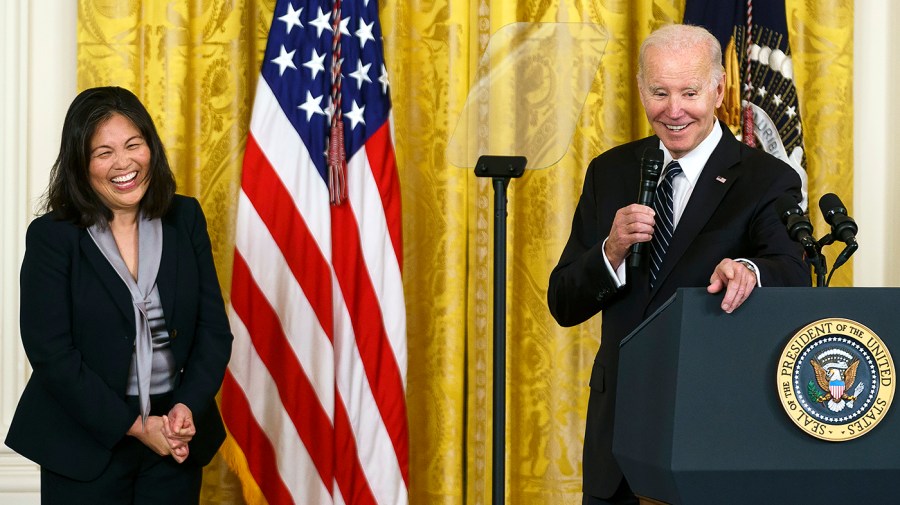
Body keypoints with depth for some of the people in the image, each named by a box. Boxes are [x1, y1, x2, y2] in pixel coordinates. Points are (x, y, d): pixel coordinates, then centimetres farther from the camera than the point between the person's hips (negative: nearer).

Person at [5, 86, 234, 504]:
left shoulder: (185, 219, 3)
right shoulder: (51, 237, -7)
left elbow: (214, 328, 3)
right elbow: (51, 353, -11)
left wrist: (188, 407, -12)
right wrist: (135, 426, -14)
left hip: (177, 438, 3)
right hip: (85, 443, -3)